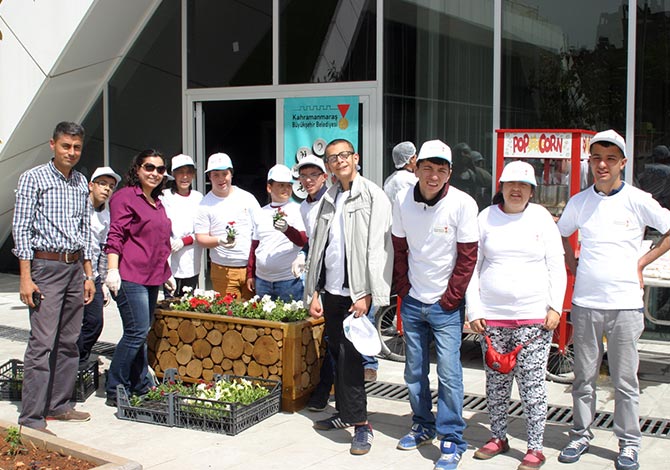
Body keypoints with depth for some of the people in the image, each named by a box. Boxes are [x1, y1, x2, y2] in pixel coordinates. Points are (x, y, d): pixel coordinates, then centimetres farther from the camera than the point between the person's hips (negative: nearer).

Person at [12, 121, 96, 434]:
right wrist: (25, 276, -14)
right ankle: (31, 418, -5)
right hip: (46, 266, -6)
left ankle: (59, 405, 19)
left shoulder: (81, 183, 14)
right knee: (42, 343, -9)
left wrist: (88, 274, 14)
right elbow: (21, 229, -8)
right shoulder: (33, 178, -4)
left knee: (69, 342, 9)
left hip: (75, 267, 6)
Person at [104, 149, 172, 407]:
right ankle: (116, 391, -2)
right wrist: (113, 270, -20)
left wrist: (166, 273, 26)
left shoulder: (156, 202, 20)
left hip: (152, 278, 8)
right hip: (131, 277, -8)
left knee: (142, 332, 11)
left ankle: (141, 387, 18)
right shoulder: (125, 197, -5)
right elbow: (115, 236, -11)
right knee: (137, 332, -11)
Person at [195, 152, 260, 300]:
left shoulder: (247, 198, 8)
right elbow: (200, 238, -1)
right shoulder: (205, 204, 3)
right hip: (223, 270, -2)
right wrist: (220, 241, -21)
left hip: (251, 267, 2)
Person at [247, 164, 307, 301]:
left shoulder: (297, 210, -2)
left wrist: (287, 229, -33)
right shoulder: (260, 213, 12)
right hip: (262, 280, 4)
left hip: (289, 281, -4)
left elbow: (303, 241, -15)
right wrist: (250, 274, 16)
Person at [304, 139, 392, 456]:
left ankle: (361, 425, -1)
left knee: (349, 356, -9)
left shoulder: (373, 197, -6)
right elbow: (316, 247, 15)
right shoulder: (328, 199, 13)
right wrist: (314, 292, 10)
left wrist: (365, 295, -16)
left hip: (356, 292, -6)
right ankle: (345, 414, 26)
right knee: (337, 354, 13)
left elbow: (377, 248, -11)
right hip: (331, 290, 6)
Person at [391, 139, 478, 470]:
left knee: (449, 372, -5)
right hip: (412, 302, 4)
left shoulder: (463, 204, -14)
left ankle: (452, 441, 6)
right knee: (414, 370, 13)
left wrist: (451, 299, -10)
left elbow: (468, 257, -10)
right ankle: (422, 427, 32)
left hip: (446, 305, -4)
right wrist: (403, 289, 4)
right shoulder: (402, 202, -3)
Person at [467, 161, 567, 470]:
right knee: (496, 381, 10)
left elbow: (556, 267, 4)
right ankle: (498, 438, 26)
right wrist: (473, 311, 1)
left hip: (534, 317, -2)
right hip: (492, 317, 2)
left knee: (532, 383, -1)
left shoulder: (541, 218, 3)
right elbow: (473, 266, 7)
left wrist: (555, 307, -4)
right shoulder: (486, 218, 5)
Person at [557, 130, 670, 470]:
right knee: (584, 376, 11)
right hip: (585, 302, 3)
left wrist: (641, 263, -1)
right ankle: (581, 435, 25)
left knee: (625, 380, 5)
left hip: (625, 303, -2)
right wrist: (573, 266, 9)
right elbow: (560, 235, 22)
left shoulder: (638, 200, -4)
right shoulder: (579, 202, 5)